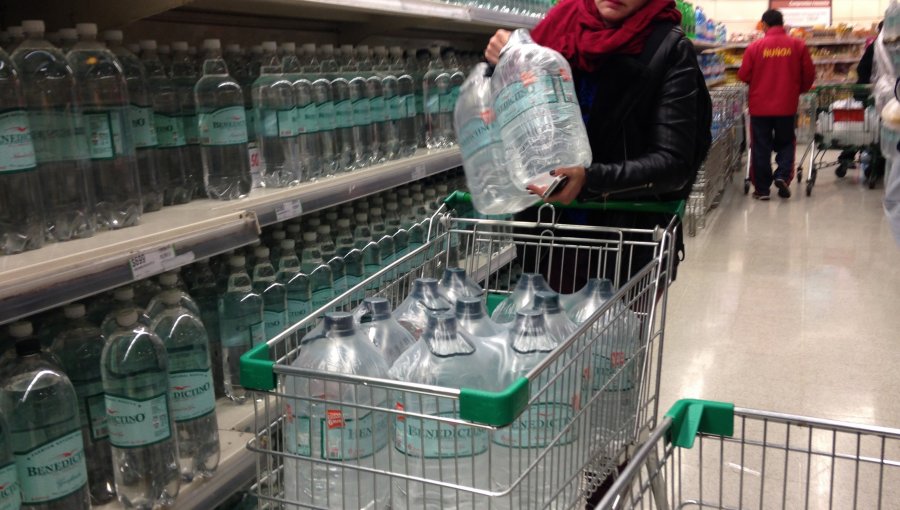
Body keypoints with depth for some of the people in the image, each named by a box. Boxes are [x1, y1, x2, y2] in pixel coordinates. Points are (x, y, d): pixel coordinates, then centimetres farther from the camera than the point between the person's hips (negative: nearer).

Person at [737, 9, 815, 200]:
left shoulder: (755, 46, -7)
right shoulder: (797, 45, -1)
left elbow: (744, 75, -4)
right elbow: (809, 74, 2)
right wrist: (798, 90, 21)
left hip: (760, 105, -1)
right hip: (787, 105, 1)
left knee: (761, 148, 7)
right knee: (785, 143, 18)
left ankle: (762, 189, 10)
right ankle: (783, 176, -1)